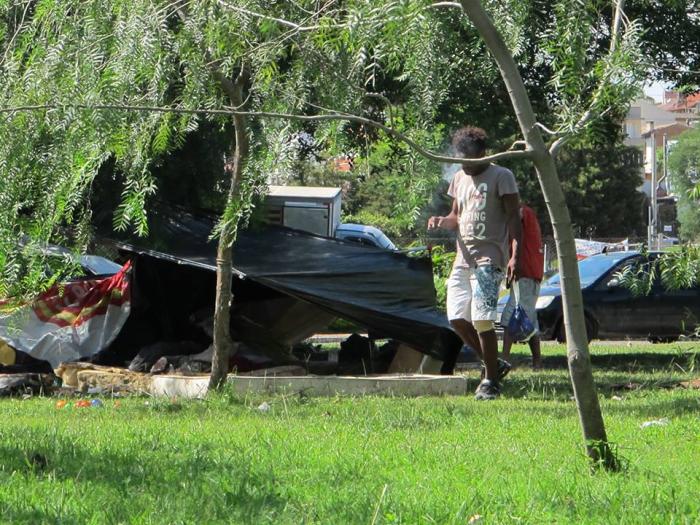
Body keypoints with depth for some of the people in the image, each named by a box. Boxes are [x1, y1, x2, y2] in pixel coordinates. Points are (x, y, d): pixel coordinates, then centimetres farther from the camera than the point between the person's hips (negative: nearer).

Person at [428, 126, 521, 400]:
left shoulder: (501, 177, -4)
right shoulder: (459, 178, 17)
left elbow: (513, 218, -6)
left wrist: (515, 255, -16)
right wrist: (442, 221, 2)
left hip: (489, 257, -8)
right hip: (463, 257, 8)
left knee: (482, 319, -14)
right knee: (457, 318, 1)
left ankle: (491, 380, -4)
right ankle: (494, 365, 17)